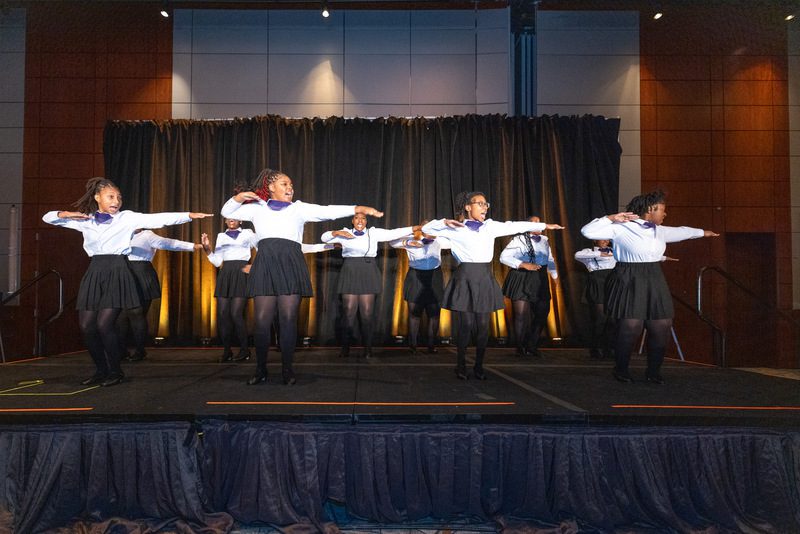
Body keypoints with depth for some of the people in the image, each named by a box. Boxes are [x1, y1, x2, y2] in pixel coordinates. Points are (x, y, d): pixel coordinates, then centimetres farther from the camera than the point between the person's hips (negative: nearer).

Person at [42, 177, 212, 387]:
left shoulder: (127, 218, 2)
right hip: (94, 272, 4)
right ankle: (101, 370, 21)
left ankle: (115, 371, 8)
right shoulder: (85, 220, 12)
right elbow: (48, 218, 21)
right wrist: (65, 214, -2)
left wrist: (189, 215, -19)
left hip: (117, 272, -4)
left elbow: (158, 219, -8)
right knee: (86, 326, 2)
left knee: (104, 324, -11)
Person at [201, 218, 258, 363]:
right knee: (222, 314, -3)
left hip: (241, 273, -3)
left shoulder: (247, 233, 11)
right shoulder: (221, 236, 18)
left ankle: (244, 349, 1)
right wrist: (207, 249, -2)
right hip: (225, 274, 4)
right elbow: (217, 262, 11)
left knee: (236, 314, -12)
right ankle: (226, 350, 7)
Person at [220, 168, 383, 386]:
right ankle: (261, 370, 9)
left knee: (288, 318, -3)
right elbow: (227, 212, 28)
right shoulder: (257, 208, 20)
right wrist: (238, 198, 7)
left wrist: (358, 208, -8)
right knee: (262, 320, -3)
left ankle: (287, 369, 7)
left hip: (290, 264, 0)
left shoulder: (299, 208, 16)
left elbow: (327, 211, 4)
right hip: (265, 264, 1)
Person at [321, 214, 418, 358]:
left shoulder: (374, 233, 7)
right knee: (349, 311, -1)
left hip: (368, 274, 0)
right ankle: (345, 347, 8)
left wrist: (417, 228, -7)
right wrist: (337, 233, -9)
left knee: (367, 312, -1)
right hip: (350, 273, 1)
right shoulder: (345, 233, 10)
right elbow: (324, 238, 10)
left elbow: (394, 233, 1)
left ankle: (367, 348, 7)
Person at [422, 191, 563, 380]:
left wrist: (544, 226, 20)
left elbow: (516, 226, 16)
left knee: (483, 325, 4)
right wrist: (444, 222, -11)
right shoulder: (456, 229, 2)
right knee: (466, 325, -2)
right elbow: (427, 229, 5)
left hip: (485, 279, 3)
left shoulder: (491, 226, 12)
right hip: (465, 278, -3)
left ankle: (479, 366, 17)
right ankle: (461, 365, 15)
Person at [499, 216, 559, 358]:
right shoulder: (519, 239, -6)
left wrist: (555, 276, 30)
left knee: (542, 314, 7)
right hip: (521, 281, -6)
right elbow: (504, 257, -13)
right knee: (521, 315, -4)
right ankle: (520, 348, 11)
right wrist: (524, 264, -19)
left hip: (540, 281, 6)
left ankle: (532, 347, 20)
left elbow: (550, 260, 26)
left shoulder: (544, 240, 13)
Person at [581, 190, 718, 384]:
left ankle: (653, 371, 22)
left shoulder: (659, 230, 14)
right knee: (631, 327, -10)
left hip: (655, 283, 7)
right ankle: (621, 369, 13)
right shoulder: (621, 228, -8)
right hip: (629, 282, -7)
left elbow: (680, 232, 35)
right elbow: (588, 231, -13)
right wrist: (611, 218, -19)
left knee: (662, 327, 4)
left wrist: (702, 232, 48)